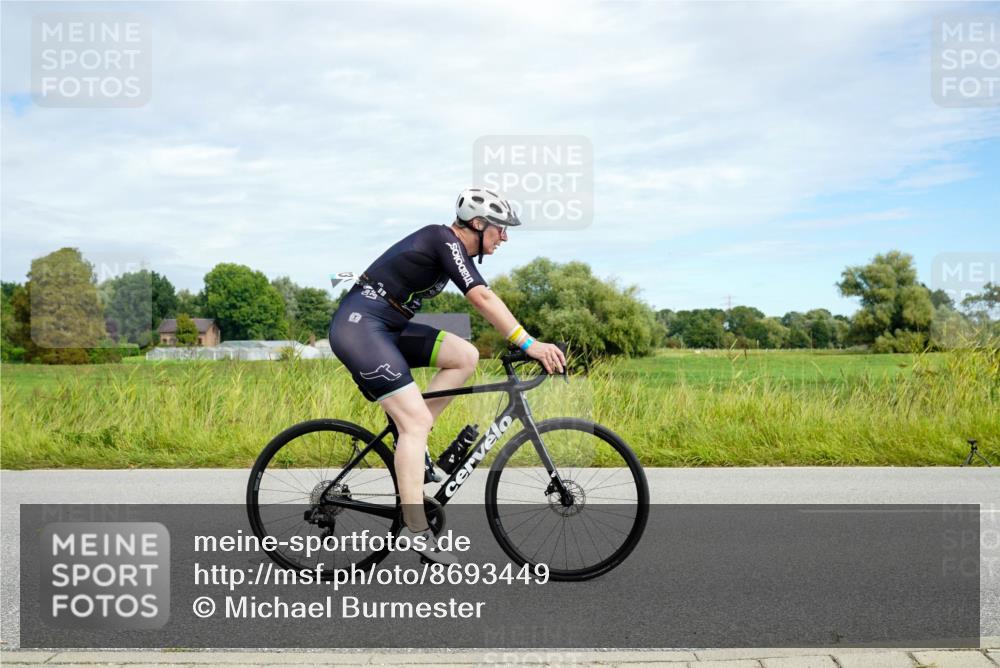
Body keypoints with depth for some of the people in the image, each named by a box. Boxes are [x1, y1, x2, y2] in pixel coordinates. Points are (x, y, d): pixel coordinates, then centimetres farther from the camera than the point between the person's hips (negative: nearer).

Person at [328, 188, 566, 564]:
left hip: (385, 329, 9)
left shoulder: (450, 248, 14)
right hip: (359, 326, -9)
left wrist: (527, 343, 13)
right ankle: (416, 530, -10)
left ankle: (410, 437, 5)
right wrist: (529, 344, -27)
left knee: (465, 356, -1)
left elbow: (482, 301, 17)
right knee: (416, 419, -14)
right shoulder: (444, 240, -14)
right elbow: (482, 298, -25)